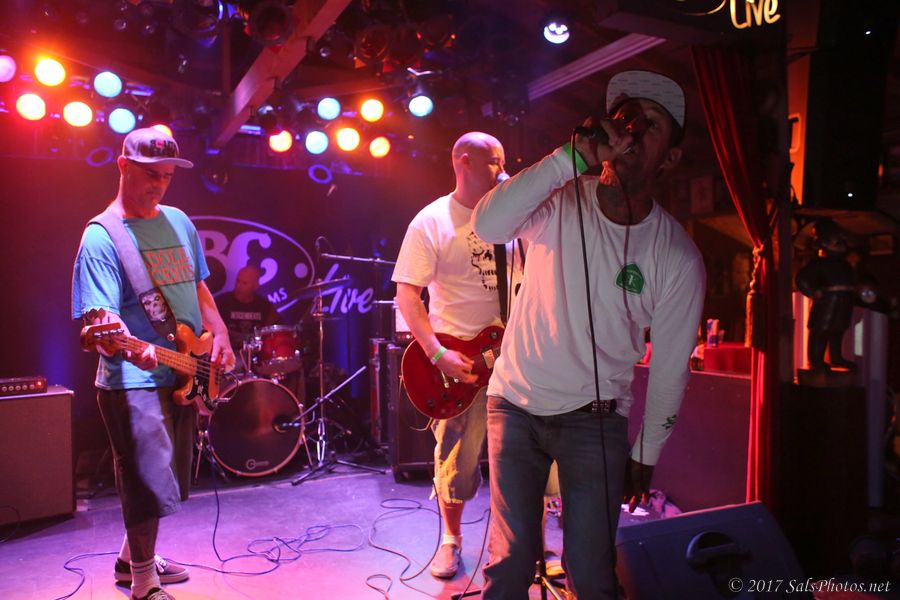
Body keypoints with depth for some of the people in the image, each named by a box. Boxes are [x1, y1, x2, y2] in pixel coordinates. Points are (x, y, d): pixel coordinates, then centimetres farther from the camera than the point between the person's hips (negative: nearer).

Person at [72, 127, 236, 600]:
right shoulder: (101, 237, -12)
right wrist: (128, 347, -41)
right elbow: (99, 318, -21)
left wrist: (220, 337, 0)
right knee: (150, 484, -1)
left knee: (164, 479, 20)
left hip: (184, 376, 7)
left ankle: (132, 558, 41)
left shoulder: (178, 221, 9)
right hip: (134, 382, -7)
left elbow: (198, 290, 16)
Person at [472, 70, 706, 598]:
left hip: (595, 418, 0)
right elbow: (488, 225, -31)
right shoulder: (560, 200, -11)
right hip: (516, 401, 0)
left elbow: (669, 371, -3)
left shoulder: (678, 258, -11)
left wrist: (645, 457, 3)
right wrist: (573, 155, -34)